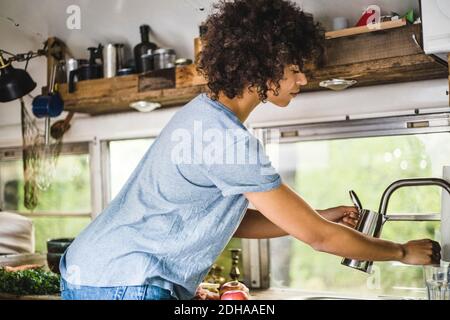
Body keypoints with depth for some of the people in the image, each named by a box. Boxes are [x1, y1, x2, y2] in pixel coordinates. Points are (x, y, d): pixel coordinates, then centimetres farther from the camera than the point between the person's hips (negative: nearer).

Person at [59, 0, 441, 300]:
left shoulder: (205, 113, 7)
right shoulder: (228, 138, -21)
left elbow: (231, 221, 14)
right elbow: (317, 237, -15)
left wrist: (317, 217, 9)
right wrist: (403, 251, -2)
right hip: (121, 284, -9)